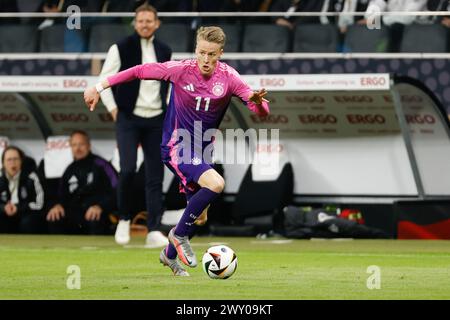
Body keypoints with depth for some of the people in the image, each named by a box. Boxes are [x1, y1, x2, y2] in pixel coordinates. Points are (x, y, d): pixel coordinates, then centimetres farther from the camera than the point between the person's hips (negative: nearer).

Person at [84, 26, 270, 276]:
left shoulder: (228, 77, -11)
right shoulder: (181, 70, -17)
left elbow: (262, 112, -16)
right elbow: (140, 71, -7)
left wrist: (257, 101, -40)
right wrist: (100, 88, -6)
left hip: (202, 151, 5)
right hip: (177, 148, -5)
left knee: (200, 217, 13)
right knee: (215, 184, -29)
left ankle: (170, 254, 40)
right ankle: (180, 234, -10)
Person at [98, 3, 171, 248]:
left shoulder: (165, 52, 10)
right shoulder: (121, 48, -3)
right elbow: (104, 80, -1)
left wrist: (167, 108, 11)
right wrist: (113, 109, -7)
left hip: (156, 120, 4)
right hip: (128, 119, -4)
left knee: (155, 177, -1)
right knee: (128, 169, -17)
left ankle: (154, 231, 0)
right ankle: (124, 219, 5)